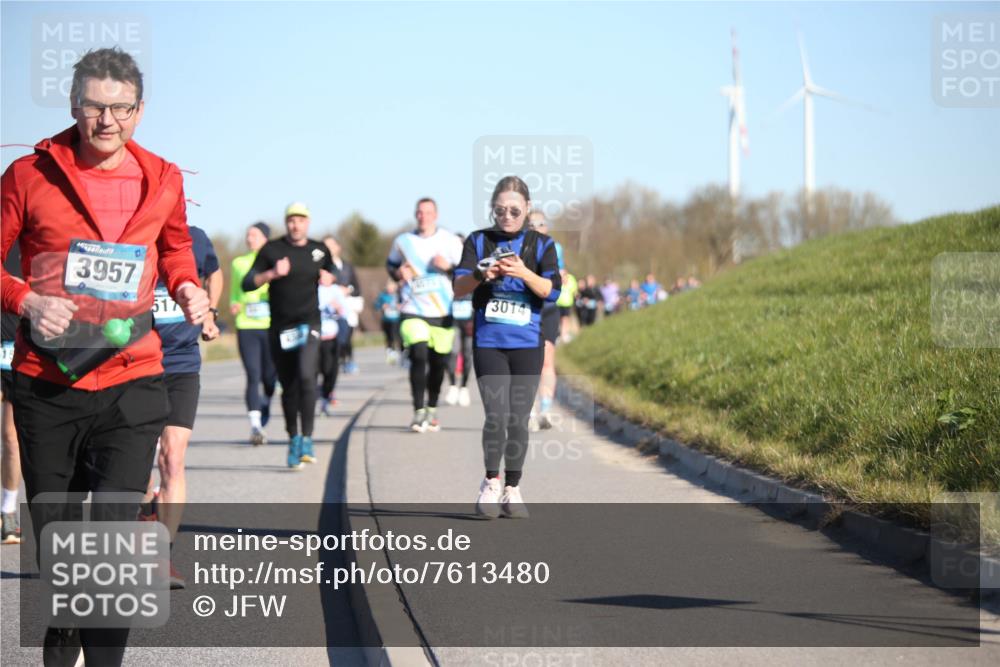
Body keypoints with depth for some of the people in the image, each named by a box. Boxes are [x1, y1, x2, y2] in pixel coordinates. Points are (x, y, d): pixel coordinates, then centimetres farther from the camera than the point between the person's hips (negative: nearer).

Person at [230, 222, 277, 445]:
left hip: (271, 326, -1)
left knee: (269, 376, 5)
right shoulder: (238, 263, 14)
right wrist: (234, 305, 0)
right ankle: (255, 425, -16)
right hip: (246, 327, 1)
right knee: (253, 376, -11)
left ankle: (265, 404, 38)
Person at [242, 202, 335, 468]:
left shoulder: (320, 250, 7)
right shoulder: (272, 250, 1)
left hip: (309, 324, -1)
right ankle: (293, 439, 23)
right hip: (280, 328, 1)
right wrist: (272, 274, -18)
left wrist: (329, 278, 4)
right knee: (288, 386, 8)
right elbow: (247, 284, -3)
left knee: (306, 377, -21)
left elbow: (331, 273, 27)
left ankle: (307, 439, -18)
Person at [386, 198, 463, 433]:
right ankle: (418, 412, -13)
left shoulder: (450, 241, 3)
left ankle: (432, 409, 28)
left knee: (438, 362, 8)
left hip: (442, 311, 1)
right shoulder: (403, 241, 6)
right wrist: (398, 273, -3)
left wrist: (448, 267, -15)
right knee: (418, 356, -18)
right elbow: (390, 264, 19)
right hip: (413, 310, -1)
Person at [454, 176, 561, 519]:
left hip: (527, 344, 1)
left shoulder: (541, 244, 5)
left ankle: (512, 490, 15)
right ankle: (491, 482, 7)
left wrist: (524, 273, -23)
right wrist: (481, 275, -23)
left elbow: (552, 290, -6)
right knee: (496, 416, -12)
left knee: (518, 419, 3)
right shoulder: (479, 241, 5)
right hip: (488, 342, -1)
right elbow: (459, 287, -2)